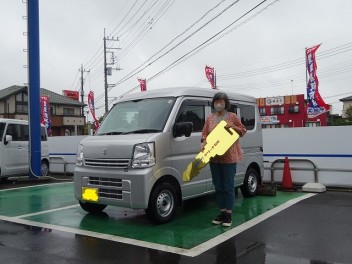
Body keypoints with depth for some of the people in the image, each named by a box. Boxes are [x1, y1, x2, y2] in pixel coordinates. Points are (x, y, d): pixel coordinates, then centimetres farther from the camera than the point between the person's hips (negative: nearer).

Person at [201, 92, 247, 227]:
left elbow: (243, 131, 6)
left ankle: (229, 214, 9)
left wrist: (233, 127, -11)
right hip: (214, 157, 4)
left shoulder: (232, 116, 1)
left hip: (229, 156, -4)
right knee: (218, 187, 10)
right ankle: (222, 212, 21)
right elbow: (204, 134, 10)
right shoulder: (209, 118, 10)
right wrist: (203, 144, -9)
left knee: (228, 186, 0)